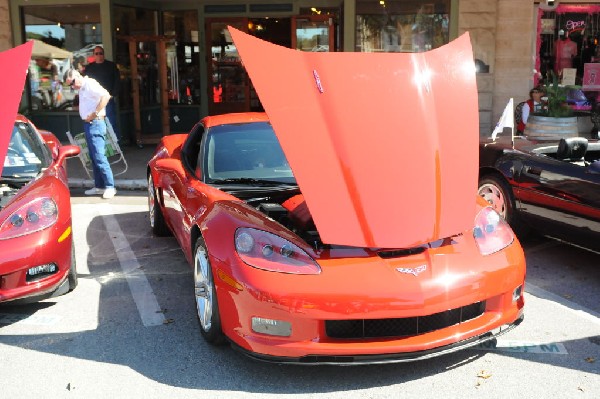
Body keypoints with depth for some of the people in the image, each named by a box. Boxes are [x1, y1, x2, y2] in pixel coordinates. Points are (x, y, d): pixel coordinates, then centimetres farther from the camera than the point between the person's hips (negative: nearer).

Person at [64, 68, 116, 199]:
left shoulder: (90, 84, -11)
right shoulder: (82, 88, 17)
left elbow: (106, 96, -26)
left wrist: (95, 113, -23)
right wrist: (87, 118, 9)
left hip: (95, 124, -10)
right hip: (88, 124, 10)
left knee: (99, 156, -12)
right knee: (94, 157, 11)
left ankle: (110, 186, -9)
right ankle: (99, 186, 17)